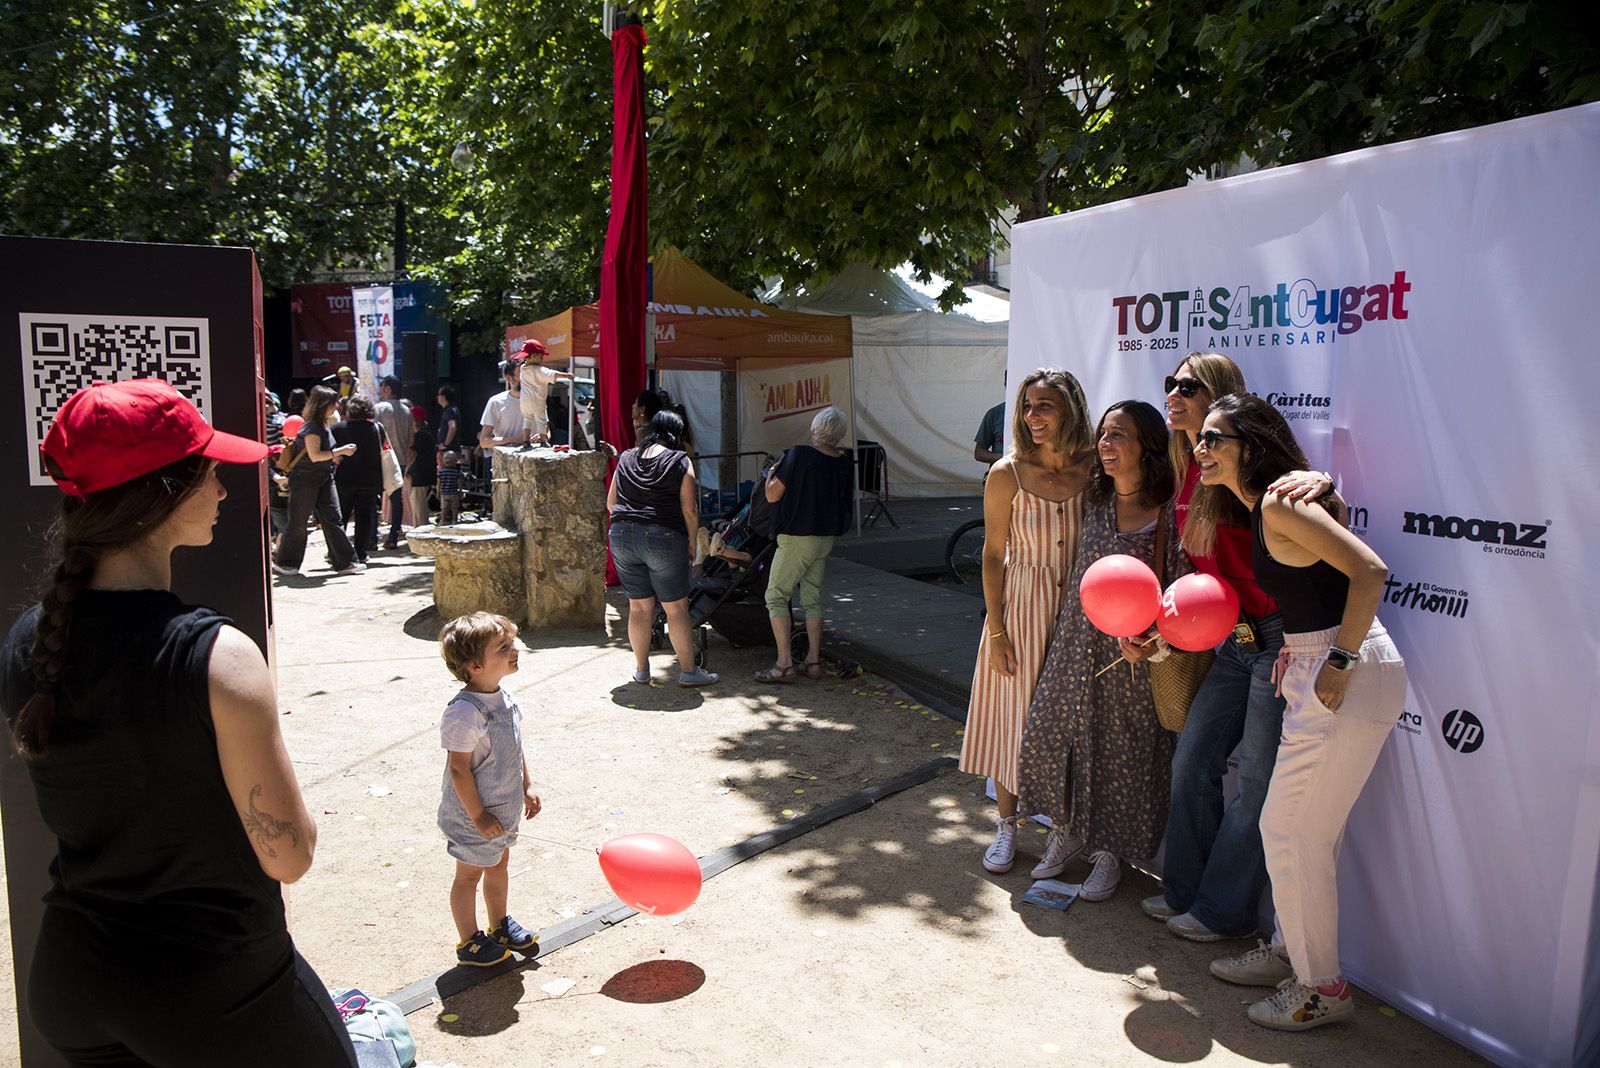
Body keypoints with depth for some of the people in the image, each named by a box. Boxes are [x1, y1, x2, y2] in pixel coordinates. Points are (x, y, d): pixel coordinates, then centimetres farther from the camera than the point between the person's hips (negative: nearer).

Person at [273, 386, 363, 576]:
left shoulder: (323, 425, 11)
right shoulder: (312, 427, -17)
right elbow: (314, 455, -24)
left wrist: (333, 456, 9)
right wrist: (340, 451, -23)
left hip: (324, 478, 8)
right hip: (305, 479, -8)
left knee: (334, 519, 1)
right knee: (298, 522, 3)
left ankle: (344, 562, 0)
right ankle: (284, 562, 18)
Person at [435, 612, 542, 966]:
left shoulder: (502, 696, -2)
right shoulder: (465, 712, -30)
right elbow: (459, 769, -25)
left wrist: (526, 786, 13)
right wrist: (478, 816, -20)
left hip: (504, 809, 8)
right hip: (474, 817, -8)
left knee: (498, 865, 23)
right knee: (469, 874, 11)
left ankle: (500, 925, 43)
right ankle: (469, 943, 29)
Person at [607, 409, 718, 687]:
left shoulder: (626, 458, 12)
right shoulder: (680, 462, -2)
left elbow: (610, 503, 14)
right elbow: (689, 510, -6)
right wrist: (692, 542, 5)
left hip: (622, 537, 5)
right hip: (664, 538, -4)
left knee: (639, 606, 13)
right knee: (676, 608, 4)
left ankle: (641, 668, 21)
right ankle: (688, 670, 9)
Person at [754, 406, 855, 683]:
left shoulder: (799, 455, -17)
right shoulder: (845, 465, 1)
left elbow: (773, 495, -13)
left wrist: (772, 473, 6)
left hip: (796, 537, -6)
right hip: (826, 538, 6)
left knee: (777, 596, 1)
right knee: (812, 598, 15)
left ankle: (784, 663, -5)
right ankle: (813, 661, 15)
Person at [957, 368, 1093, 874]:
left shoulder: (1093, 471, -6)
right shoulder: (1007, 474, -10)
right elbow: (994, 555, -6)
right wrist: (996, 631, -7)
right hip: (1020, 608, -2)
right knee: (1013, 714, 7)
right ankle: (1006, 826, 23)